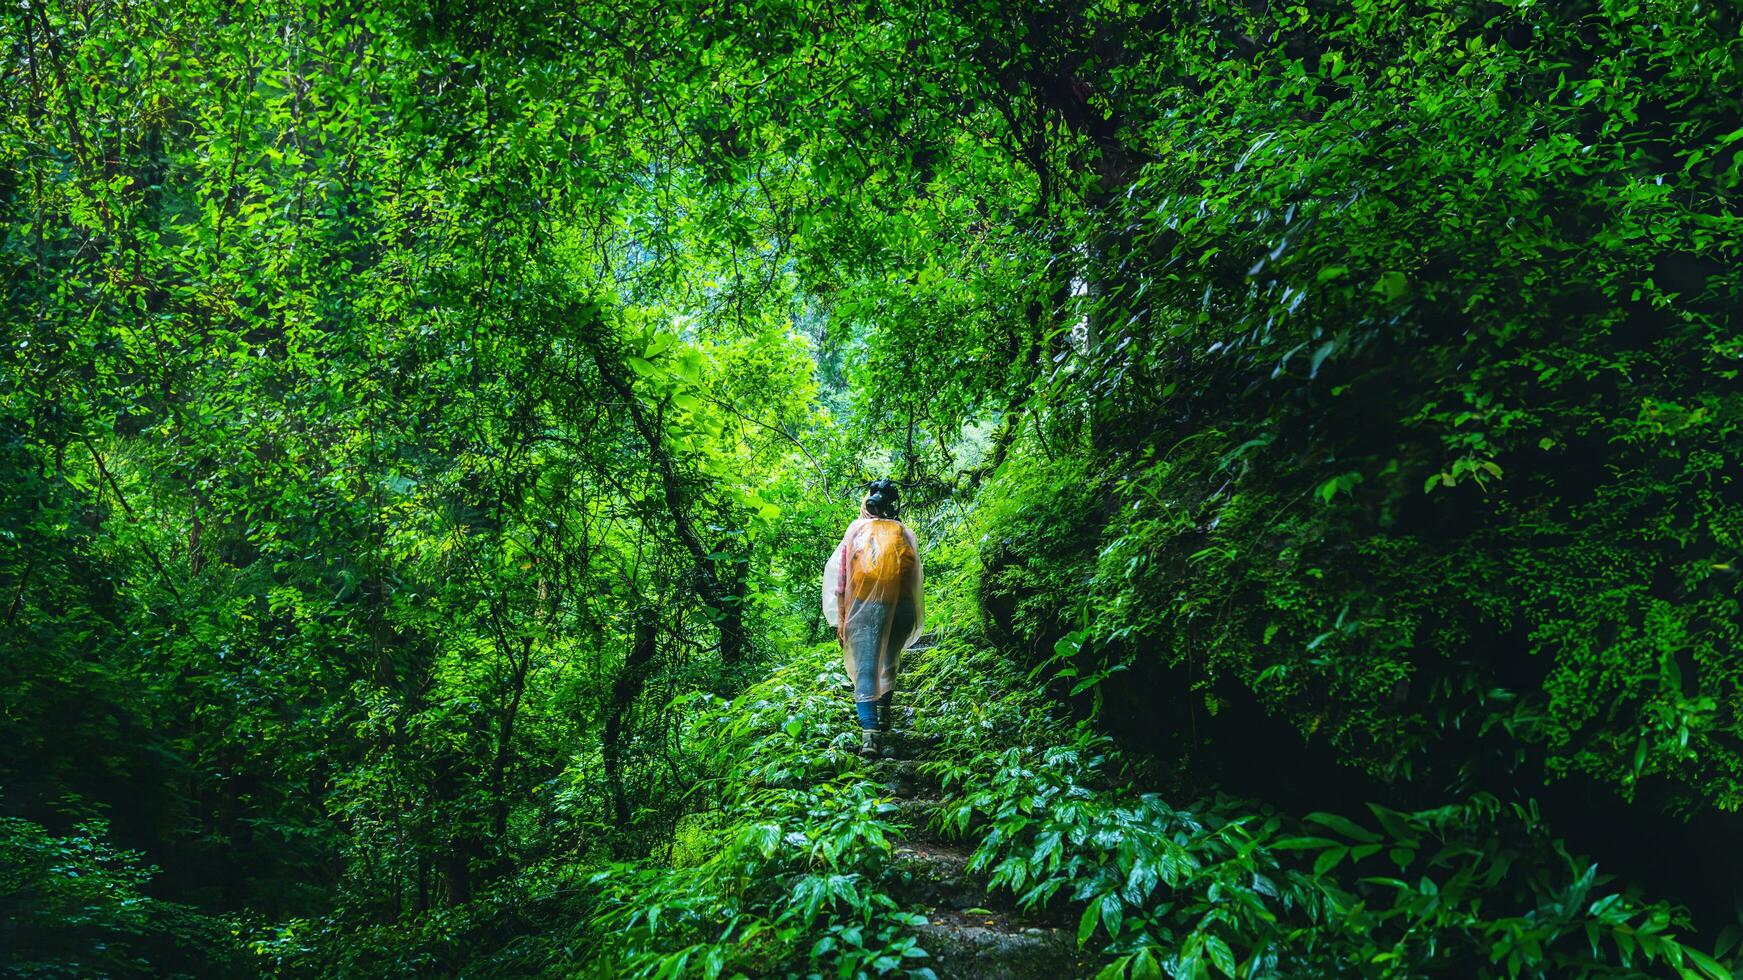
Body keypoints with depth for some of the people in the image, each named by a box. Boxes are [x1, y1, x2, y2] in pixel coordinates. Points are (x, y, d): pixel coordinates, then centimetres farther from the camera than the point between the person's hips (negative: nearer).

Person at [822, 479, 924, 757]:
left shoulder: (857, 528, 9)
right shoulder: (905, 533, 13)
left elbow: (840, 575, 4)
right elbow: (916, 579, 11)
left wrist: (840, 618, 7)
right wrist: (914, 618, 18)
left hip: (865, 606, -2)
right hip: (901, 607, 2)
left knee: (865, 669, -6)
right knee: (890, 663, 23)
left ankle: (869, 734, -19)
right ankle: (883, 716, 31)